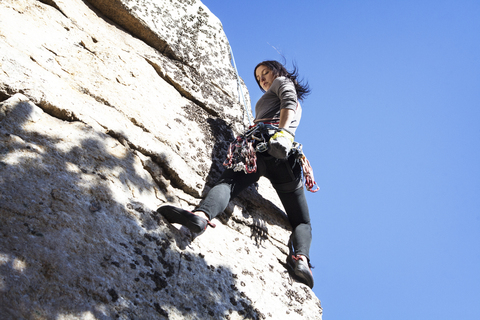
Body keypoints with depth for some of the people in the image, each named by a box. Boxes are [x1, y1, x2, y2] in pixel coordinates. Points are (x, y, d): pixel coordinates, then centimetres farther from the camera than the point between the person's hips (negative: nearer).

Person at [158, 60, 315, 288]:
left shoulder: (282, 82, 24)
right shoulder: (297, 106, 45)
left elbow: (289, 103, 2)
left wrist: (282, 132, -14)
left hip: (262, 143, -6)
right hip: (287, 158, 6)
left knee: (228, 183, -29)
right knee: (302, 222, 6)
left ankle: (202, 215, -62)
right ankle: (301, 257, -26)